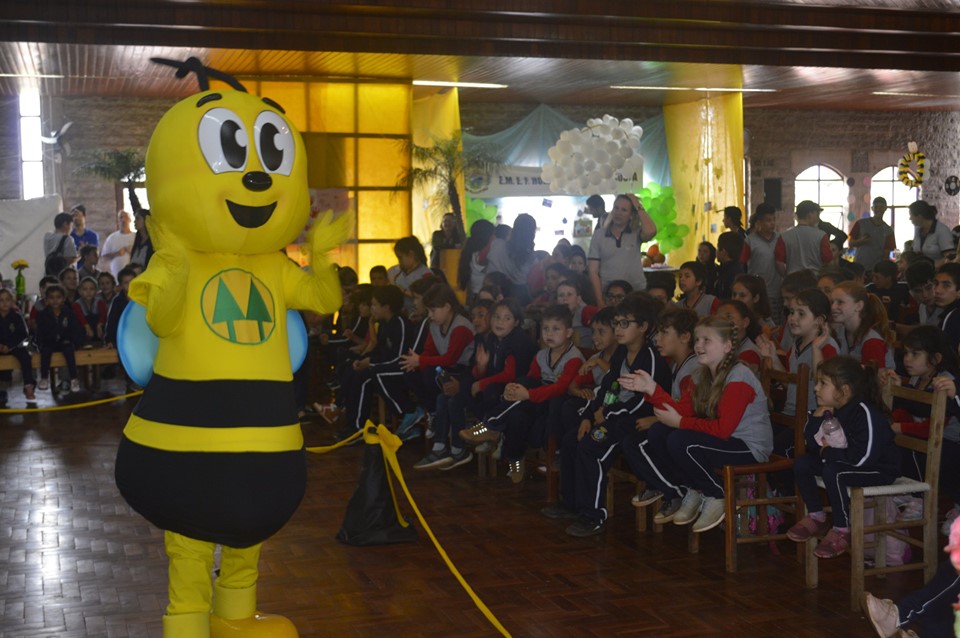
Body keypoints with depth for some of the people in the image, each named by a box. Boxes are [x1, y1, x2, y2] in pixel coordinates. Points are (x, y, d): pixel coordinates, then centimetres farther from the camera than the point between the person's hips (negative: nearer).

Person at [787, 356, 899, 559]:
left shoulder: (865, 413, -27)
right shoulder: (830, 411, -2)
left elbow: (863, 457, -33)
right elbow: (813, 445, 1)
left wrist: (829, 453, -21)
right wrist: (816, 418, -16)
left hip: (879, 469, -9)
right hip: (844, 462, 9)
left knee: (832, 472, -32)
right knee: (802, 463, 2)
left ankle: (842, 530, -15)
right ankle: (816, 517, 16)